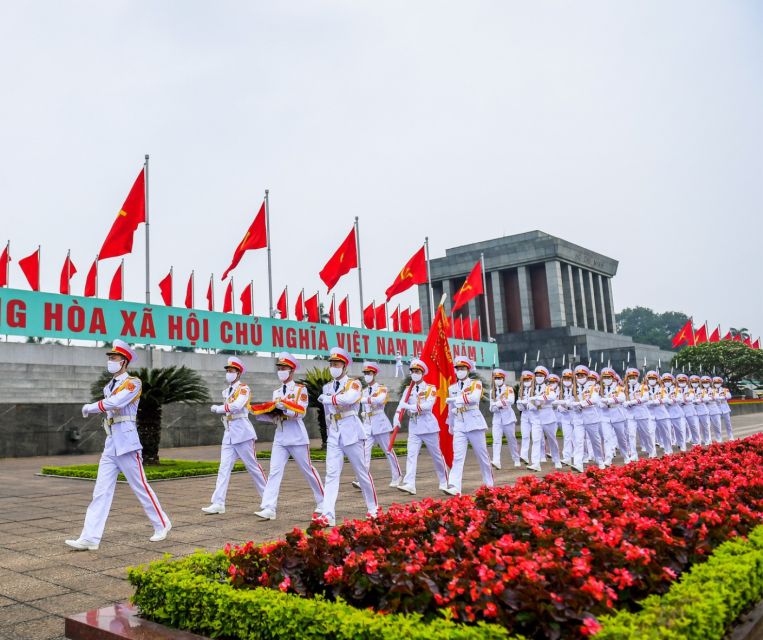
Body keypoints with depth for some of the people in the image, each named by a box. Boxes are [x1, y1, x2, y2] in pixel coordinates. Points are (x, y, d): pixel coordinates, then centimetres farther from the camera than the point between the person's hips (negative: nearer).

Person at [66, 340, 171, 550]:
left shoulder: (133, 383, -9)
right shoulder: (109, 386, 14)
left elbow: (114, 402, -23)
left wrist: (90, 407, -11)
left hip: (126, 445, -7)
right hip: (110, 446, 7)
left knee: (140, 488, 2)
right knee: (101, 491, 1)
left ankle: (162, 524, 18)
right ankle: (90, 538, 0)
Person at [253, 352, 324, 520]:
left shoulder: (300, 389, -3)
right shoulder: (276, 392, 14)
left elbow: (301, 412, -14)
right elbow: (275, 416, 15)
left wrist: (285, 406, -26)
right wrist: (261, 413, -2)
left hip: (297, 437, -5)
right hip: (280, 437, 5)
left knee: (308, 470, 6)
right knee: (274, 471, -6)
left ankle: (322, 502, 23)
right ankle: (268, 508, -11)